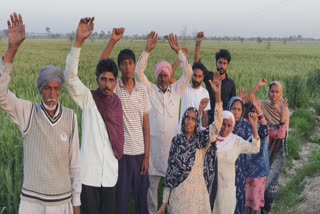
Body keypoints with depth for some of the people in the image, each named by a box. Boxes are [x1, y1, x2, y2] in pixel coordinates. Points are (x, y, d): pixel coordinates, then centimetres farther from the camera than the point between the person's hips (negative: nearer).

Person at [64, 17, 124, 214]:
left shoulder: (117, 102, 6)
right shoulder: (88, 98, -6)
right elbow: (70, 76, -22)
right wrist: (79, 41, -33)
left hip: (110, 173, 4)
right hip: (89, 173, -3)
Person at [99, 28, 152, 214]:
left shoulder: (142, 90, 3)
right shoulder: (113, 87, -2)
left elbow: (146, 125, 4)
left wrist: (147, 156, 0)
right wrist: (113, 41, -31)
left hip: (139, 152, 2)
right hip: (120, 151, -2)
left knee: (142, 196, 11)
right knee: (121, 197, 6)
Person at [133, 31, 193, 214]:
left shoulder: (177, 90, 7)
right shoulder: (150, 89, 2)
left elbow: (188, 73, -3)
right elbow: (139, 71, -9)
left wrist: (179, 51, -9)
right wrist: (148, 50, -16)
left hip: (173, 142, 1)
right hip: (154, 142, -1)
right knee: (152, 182, 7)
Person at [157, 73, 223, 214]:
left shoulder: (202, 139, -2)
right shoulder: (176, 140, 0)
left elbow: (217, 123, -19)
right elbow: (170, 170, 3)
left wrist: (217, 95, -29)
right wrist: (165, 201, 3)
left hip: (198, 193, 0)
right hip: (178, 194, 0)